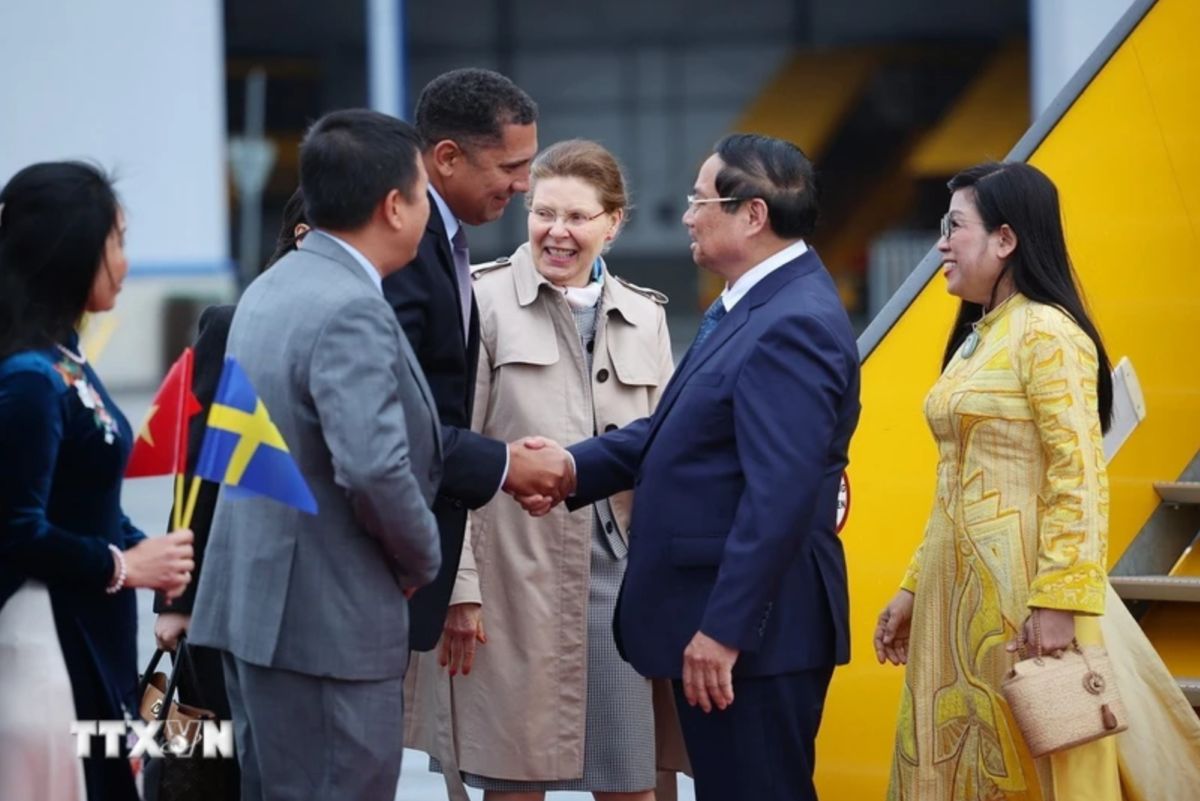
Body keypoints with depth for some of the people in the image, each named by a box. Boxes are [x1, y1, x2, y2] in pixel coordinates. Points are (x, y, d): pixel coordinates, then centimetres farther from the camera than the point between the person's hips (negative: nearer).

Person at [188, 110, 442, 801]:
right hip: (331, 626, -10)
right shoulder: (350, 312, -18)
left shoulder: (270, 290, 12)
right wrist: (422, 561, -9)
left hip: (256, 607, 10)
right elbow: (375, 469, -27)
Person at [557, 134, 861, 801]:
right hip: (717, 617, 10)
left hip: (752, 627, -10)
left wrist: (724, 630, -25)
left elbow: (780, 495, -25)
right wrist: (572, 469, 3)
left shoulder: (793, 325, -20)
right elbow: (677, 432, 16)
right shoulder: (751, 305, 13)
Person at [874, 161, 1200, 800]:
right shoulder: (976, 338, 15)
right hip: (959, 586, 9)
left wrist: (1058, 602, -23)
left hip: (1017, 586, -9)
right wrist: (914, 589, 16)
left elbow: (1079, 480, -18)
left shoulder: (1046, 334, -12)